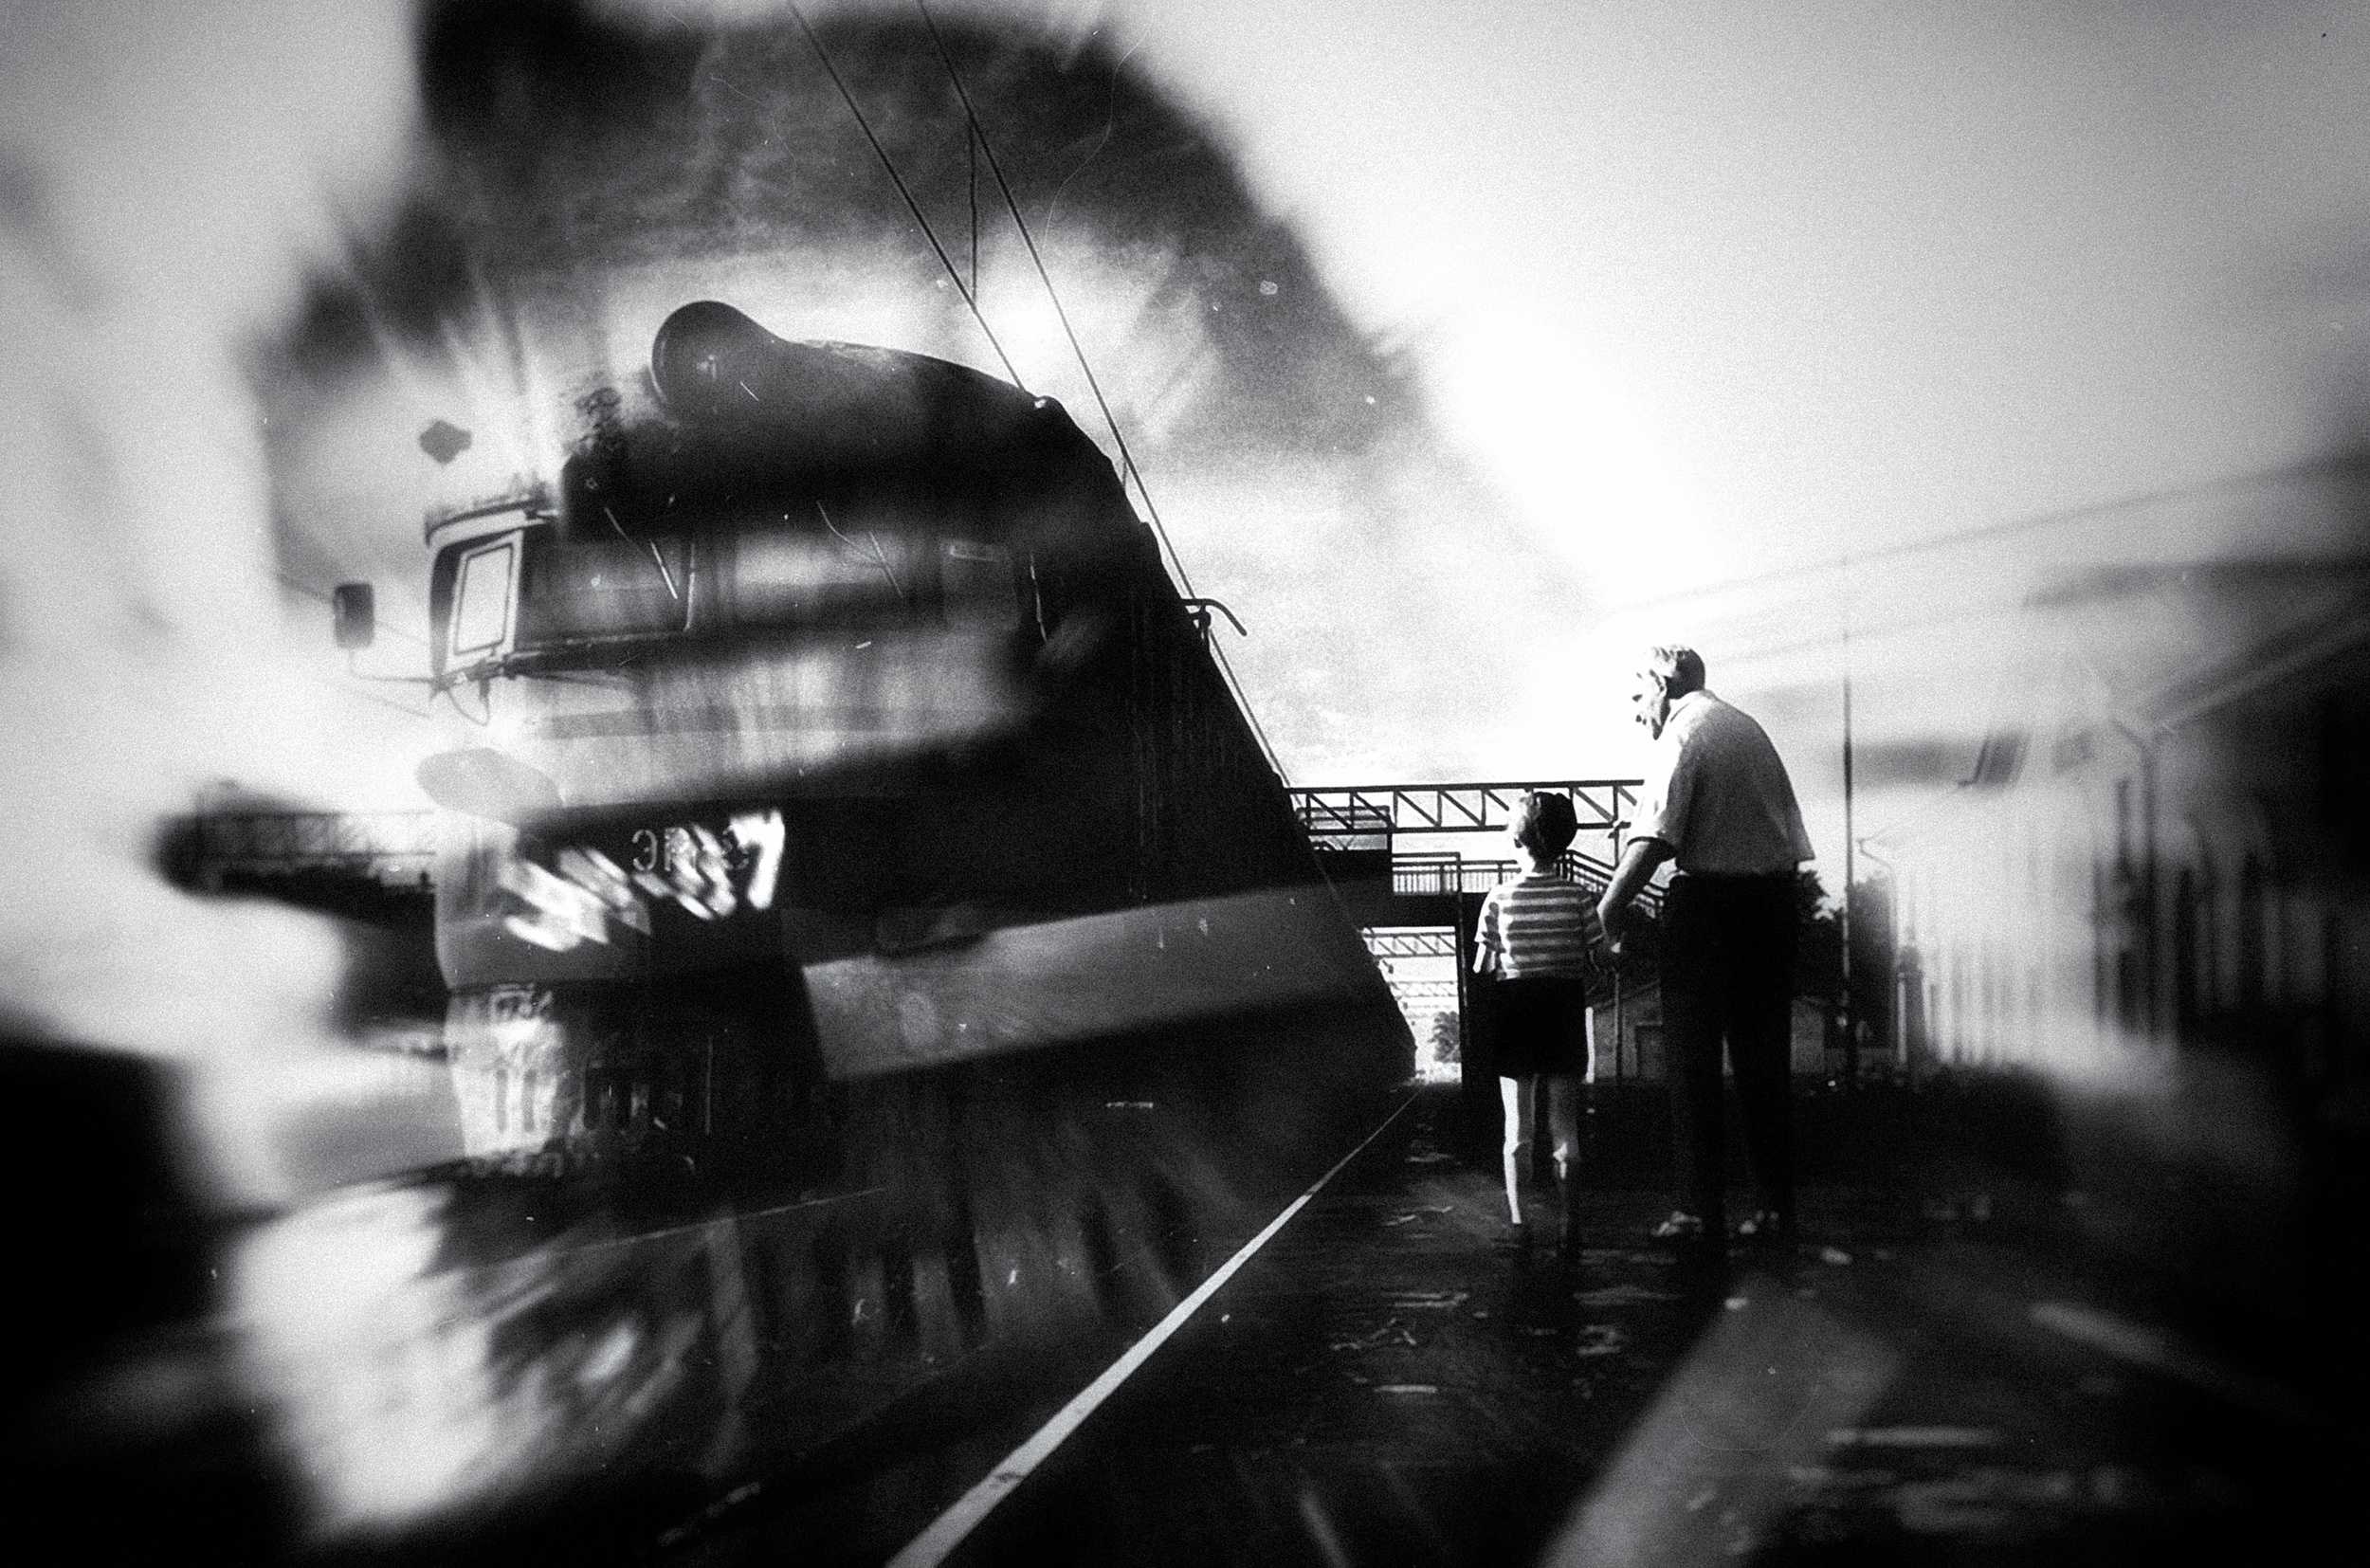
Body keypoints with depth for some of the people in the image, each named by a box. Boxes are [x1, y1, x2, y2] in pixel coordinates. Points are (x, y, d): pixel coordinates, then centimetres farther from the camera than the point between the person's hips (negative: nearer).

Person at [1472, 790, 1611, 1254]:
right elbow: (1595, 967, -4)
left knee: (1518, 1124, 9)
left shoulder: (1498, 898, -4)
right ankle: (1569, 1224, 3)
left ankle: (1518, 1220, 7)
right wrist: (1605, 985, 16)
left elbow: (1482, 970, -3)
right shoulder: (1578, 897, -4)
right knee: (1565, 1123, 7)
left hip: (1514, 1006, 0)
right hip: (1565, 1003, 0)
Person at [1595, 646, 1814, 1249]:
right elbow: (1793, 838, 14)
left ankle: (1701, 1209, 0)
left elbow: (1654, 838, -19)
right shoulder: (1749, 728, 16)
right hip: (1773, 898, 7)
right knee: (1764, 1058, 10)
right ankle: (1776, 1207, 12)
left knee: (1695, 1058, 0)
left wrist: (1612, 904, -11)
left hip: (1707, 899, -6)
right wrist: (1777, 894, 18)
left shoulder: (1681, 732, -6)